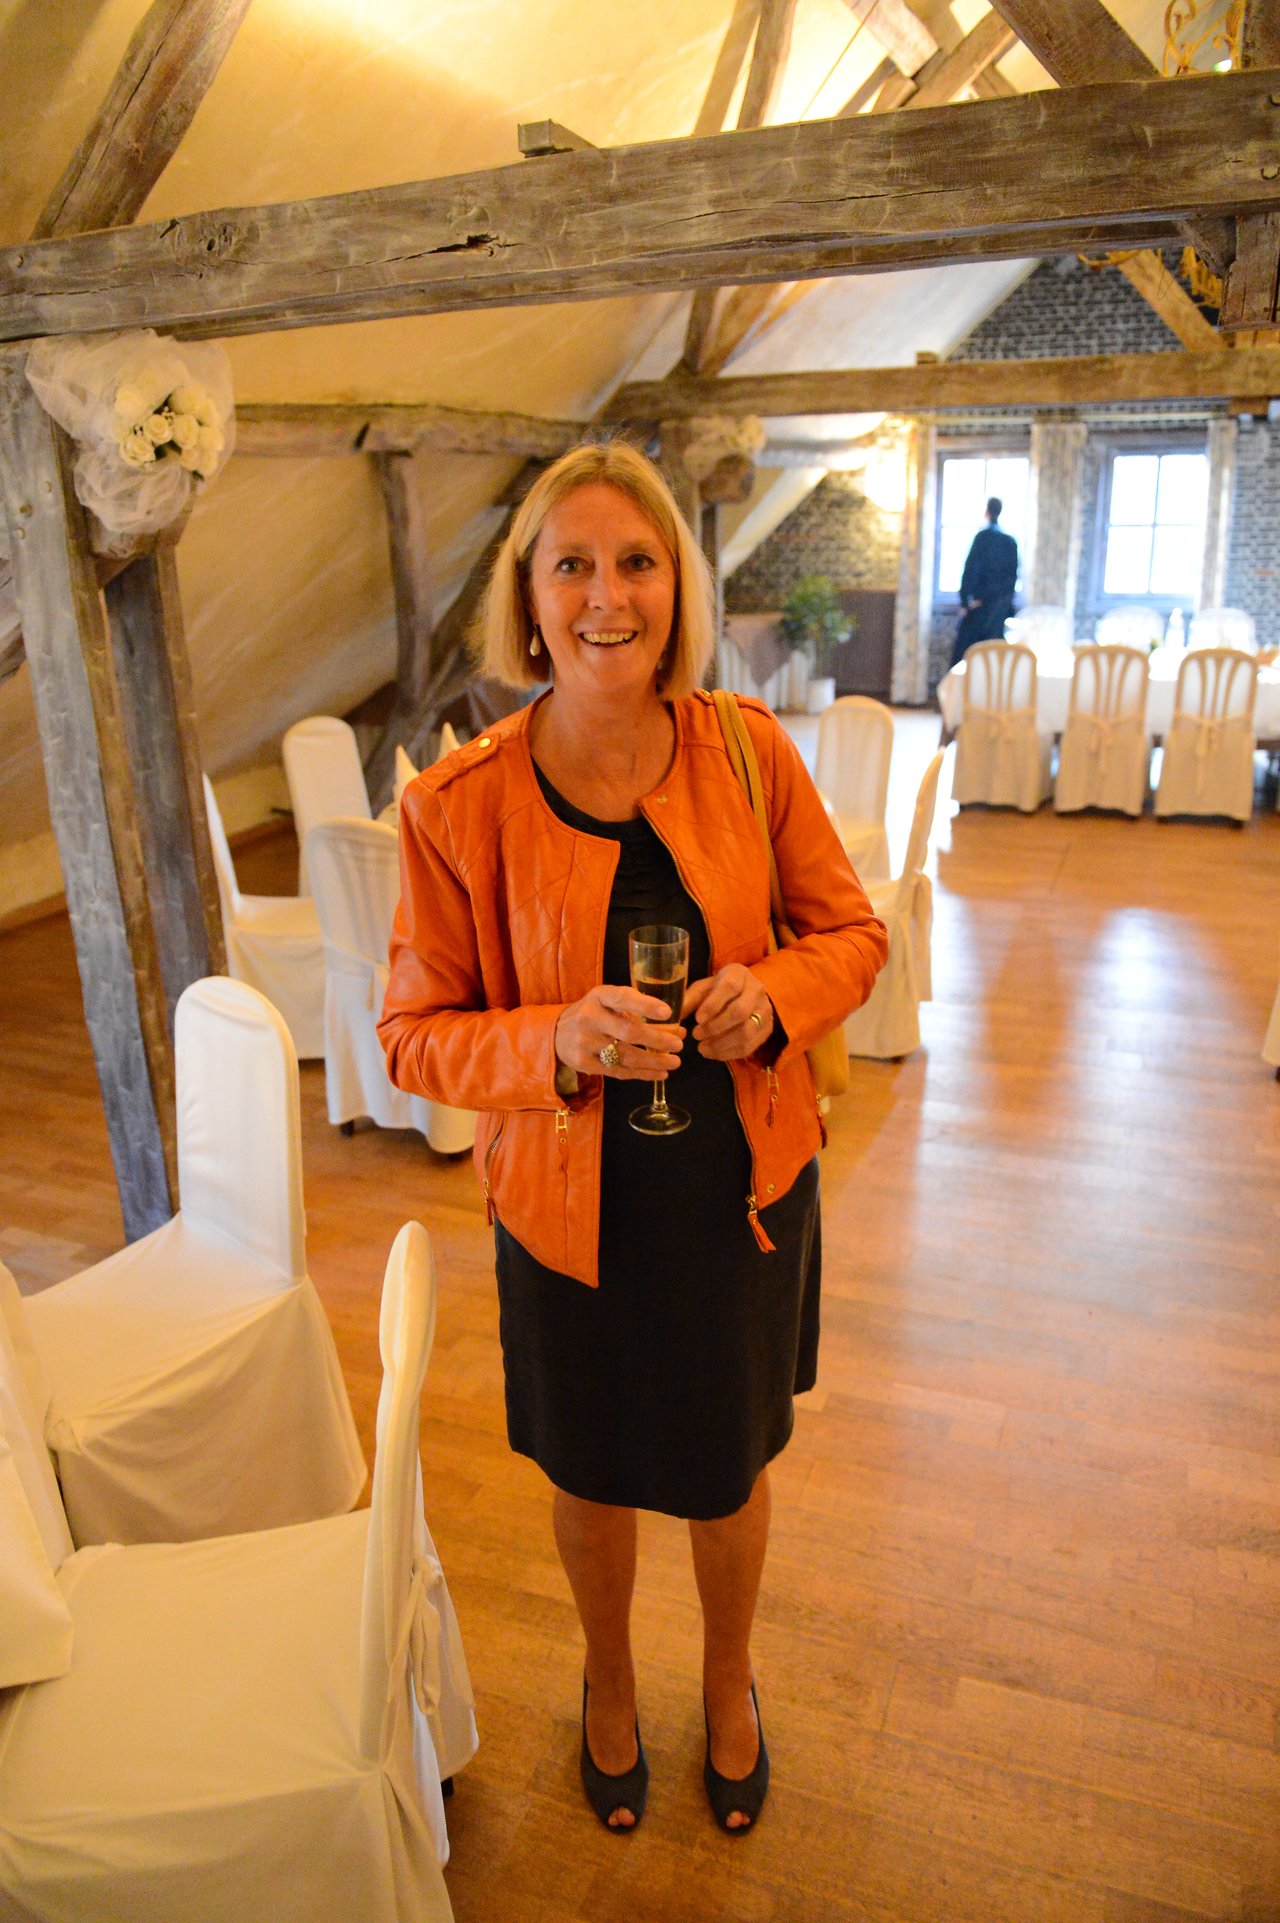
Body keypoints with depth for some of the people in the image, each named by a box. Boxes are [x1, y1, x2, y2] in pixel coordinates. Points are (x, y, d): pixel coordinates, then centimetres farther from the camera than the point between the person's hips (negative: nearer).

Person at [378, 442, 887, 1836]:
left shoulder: (749, 752, -11)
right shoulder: (457, 805, -17)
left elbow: (852, 932, 0)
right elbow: (414, 1035, -10)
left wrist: (773, 994, -21)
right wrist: (560, 1041, -28)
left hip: (744, 1195, 2)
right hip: (573, 1213, -1)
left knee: (730, 1470, 23)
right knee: (590, 1476, 24)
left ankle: (729, 1682, 58)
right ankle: (609, 1682, 59)